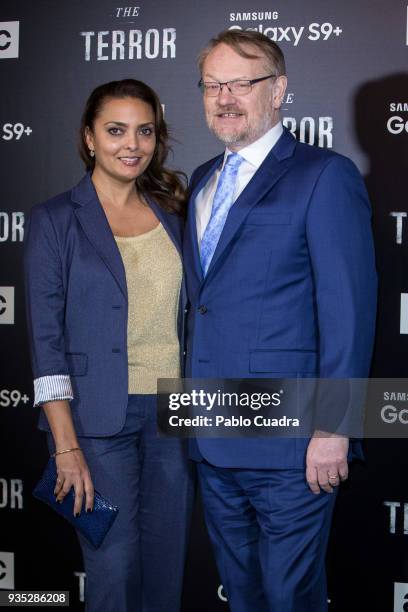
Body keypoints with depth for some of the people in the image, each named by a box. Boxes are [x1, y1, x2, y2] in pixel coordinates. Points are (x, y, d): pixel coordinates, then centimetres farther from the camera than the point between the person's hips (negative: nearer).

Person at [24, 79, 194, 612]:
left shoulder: (170, 213, 9)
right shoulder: (55, 220, -4)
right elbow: (46, 339, -8)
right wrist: (67, 447, -13)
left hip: (174, 412, 4)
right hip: (101, 421, -4)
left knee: (167, 565, 13)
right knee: (113, 569, 3)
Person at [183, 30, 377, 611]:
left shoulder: (324, 176, -9)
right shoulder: (203, 180, 14)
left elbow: (348, 310, -14)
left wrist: (332, 430, -18)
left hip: (288, 446, -7)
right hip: (212, 437, 7)